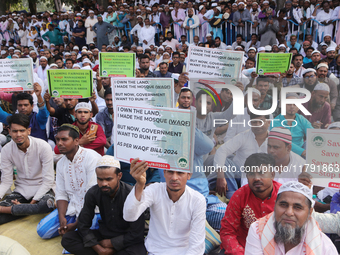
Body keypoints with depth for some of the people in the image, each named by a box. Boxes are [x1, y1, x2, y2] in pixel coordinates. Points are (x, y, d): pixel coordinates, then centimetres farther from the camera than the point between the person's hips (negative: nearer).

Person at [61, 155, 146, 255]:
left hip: (126, 239, -5)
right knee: (67, 239, -13)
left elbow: (136, 234, -19)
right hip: (104, 234, 6)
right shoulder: (92, 193, -10)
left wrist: (110, 243, -13)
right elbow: (83, 225, -2)